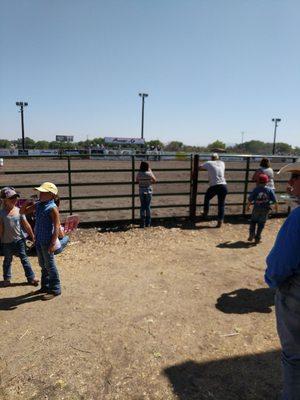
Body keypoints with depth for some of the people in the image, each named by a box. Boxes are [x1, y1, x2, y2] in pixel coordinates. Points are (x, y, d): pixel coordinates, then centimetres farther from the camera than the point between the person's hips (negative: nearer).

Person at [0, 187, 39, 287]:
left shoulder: (19, 210, -4)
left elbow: (26, 225, 1)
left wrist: (32, 236, 5)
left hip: (19, 239, 1)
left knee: (24, 258, 6)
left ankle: (31, 277, 12)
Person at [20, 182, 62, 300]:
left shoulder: (52, 208, -17)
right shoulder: (38, 205, 7)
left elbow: (57, 226, -21)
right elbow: (23, 211, 17)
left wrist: (53, 243, -25)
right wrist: (26, 204, -5)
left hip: (47, 241, -8)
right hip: (38, 239, 8)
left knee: (49, 265, 1)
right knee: (42, 264, 19)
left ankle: (55, 289, 13)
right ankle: (45, 286, 34)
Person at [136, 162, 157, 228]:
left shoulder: (139, 174, -6)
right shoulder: (149, 173, -10)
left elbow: (136, 181, 9)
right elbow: (154, 180, 5)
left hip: (141, 192, 1)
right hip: (149, 191, -1)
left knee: (143, 207, 7)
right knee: (148, 206, 8)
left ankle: (142, 224, 7)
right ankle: (148, 223, 12)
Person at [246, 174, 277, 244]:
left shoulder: (256, 189, -8)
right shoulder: (269, 190, -6)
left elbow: (250, 199, -5)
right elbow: (274, 200, -5)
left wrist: (248, 206, 11)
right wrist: (276, 206, 12)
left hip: (256, 208, 0)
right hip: (265, 209, 0)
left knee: (253, 221, 17)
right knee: (261, 223, 9)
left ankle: (251, 235, 8)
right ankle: (257, 238, 12)